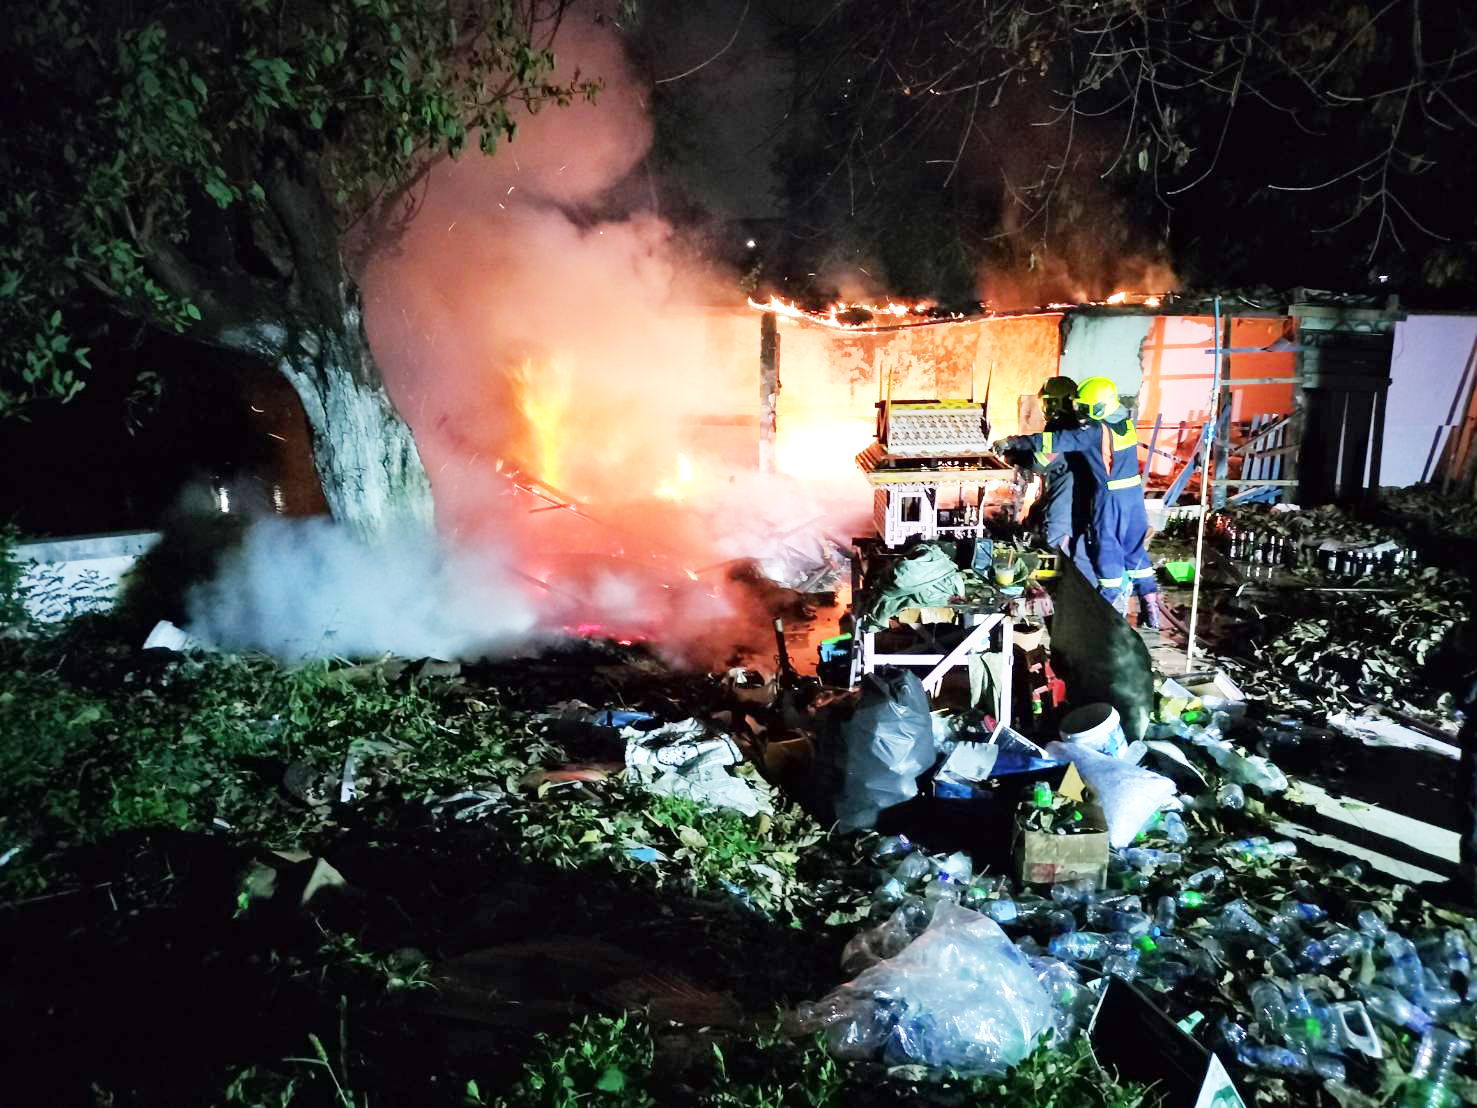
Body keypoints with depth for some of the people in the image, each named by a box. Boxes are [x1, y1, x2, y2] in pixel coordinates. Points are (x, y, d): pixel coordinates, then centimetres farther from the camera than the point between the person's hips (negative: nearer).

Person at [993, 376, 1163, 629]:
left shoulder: (1094, 431, -16)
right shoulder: (1125, 423, 7)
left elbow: (1056, 441, -19)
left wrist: (1014, 442, -15)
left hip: (1110, 496, -7)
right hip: (1134, 491, 7)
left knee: (1107, 549, 5)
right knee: (1135, 547, 15)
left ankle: (1113, 609, 11)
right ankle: (1150, 606, 16)